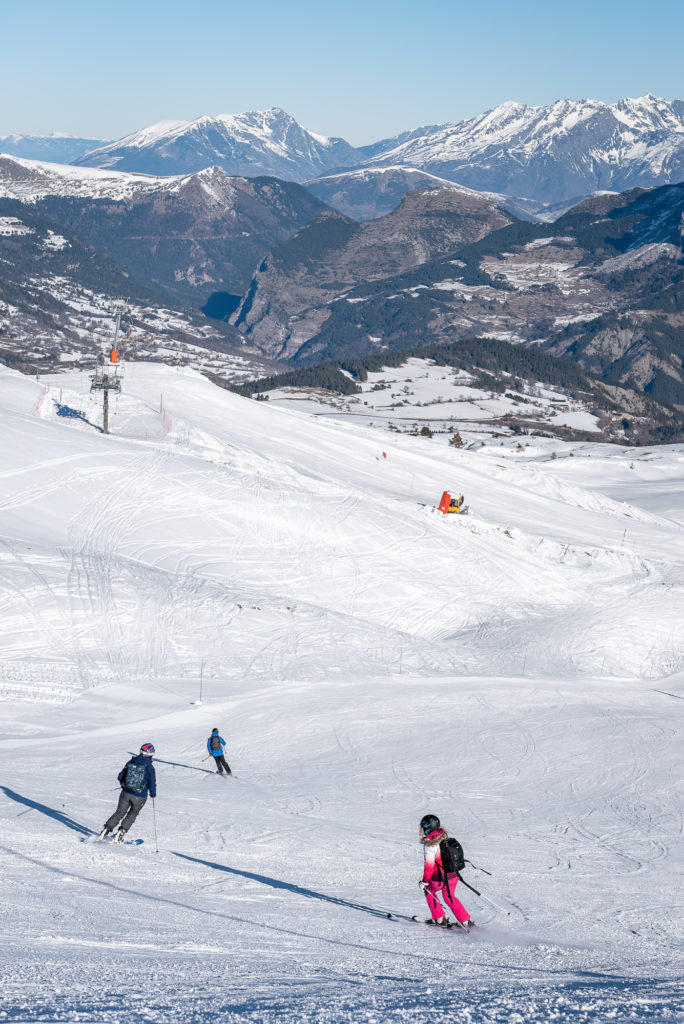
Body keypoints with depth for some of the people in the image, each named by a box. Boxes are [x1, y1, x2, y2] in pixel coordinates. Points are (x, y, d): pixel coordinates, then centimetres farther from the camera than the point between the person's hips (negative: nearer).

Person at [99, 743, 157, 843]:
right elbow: (152, 783, -10)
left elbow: (120, 777, 4)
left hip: (126, 793, 2)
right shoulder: (150, 767, -12)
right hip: (139, 797, -2)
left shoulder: (130, 762, -1)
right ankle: (121, 832, 9)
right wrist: (153, 794, 10)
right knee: (133, 814, 20)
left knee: (119, 813, 18)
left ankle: (106, 829, 11)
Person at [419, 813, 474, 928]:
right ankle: (466, 922, 25)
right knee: (449, 897, 27)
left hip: (440, 880, -7)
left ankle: (439, 919, 23)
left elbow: (429, 865, -20)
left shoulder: (430, 844, -21)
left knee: (428, 890, 23)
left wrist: (425, 881, -10)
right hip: (453, 875, 7)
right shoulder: (445, 837, 2)